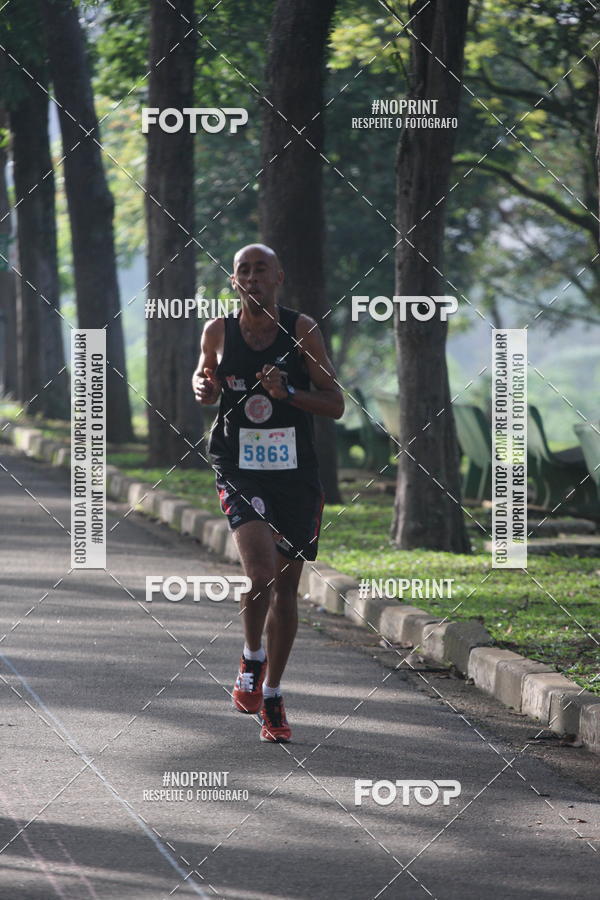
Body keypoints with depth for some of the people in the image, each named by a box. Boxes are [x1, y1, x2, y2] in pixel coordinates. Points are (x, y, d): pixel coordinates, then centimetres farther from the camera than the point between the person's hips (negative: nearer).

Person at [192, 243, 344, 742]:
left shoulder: (302, 331, -3)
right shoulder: (219, 331, 0)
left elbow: (336, 404, -3)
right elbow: (205, 373, 20)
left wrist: (288, 393, -19)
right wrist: (203, 388, -3)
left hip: (296, 474, 1)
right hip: (239, 471, -1)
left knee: (286, 587, 8)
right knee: (261, 571, -23)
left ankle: (272, 697, 24)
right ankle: (252, 658, 6)